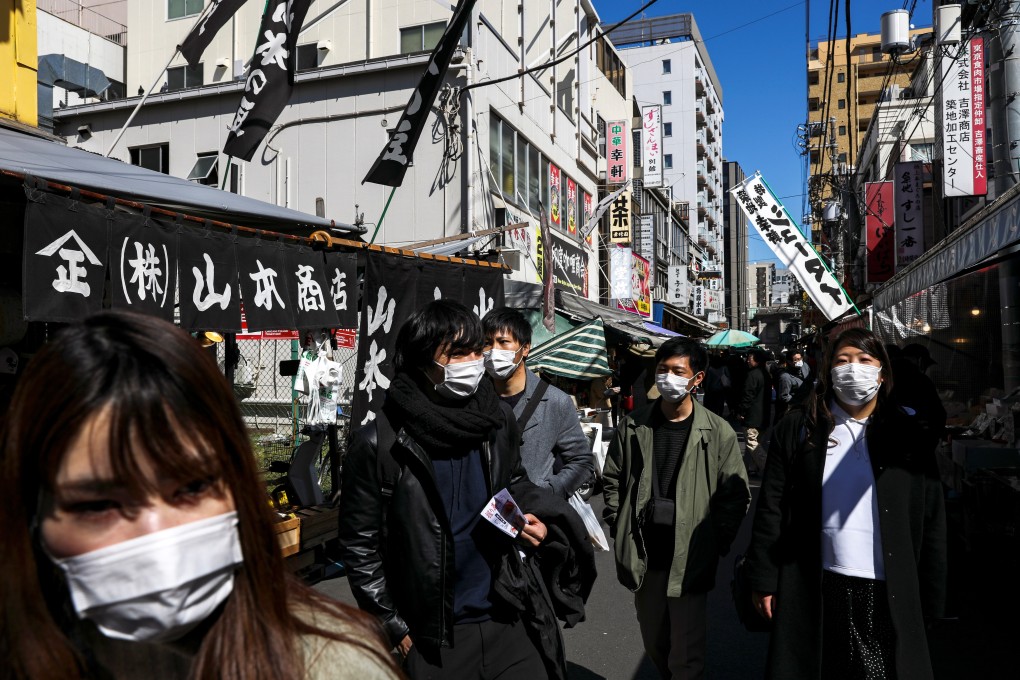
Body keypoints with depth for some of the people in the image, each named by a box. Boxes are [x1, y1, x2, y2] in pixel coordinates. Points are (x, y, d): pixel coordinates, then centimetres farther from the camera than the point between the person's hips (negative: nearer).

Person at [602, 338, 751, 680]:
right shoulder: (633, 426, 1)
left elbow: (735, 496, -3)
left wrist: (715, 543, -7)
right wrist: (619, 530, 5)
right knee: (654, 644, 20)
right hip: (643, 559, 3)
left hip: (690, 561, -3)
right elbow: (612, 480, 10)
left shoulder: (718, 432, -7)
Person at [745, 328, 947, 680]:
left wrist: (931, 601, 3)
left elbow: (931, 521, 4)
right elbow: (771, 509, 0)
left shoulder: (909, 434, 4)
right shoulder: (798, 428, 1)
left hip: (890, 593, 0)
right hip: (815, 591, 0)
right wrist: (764, 581, -3)